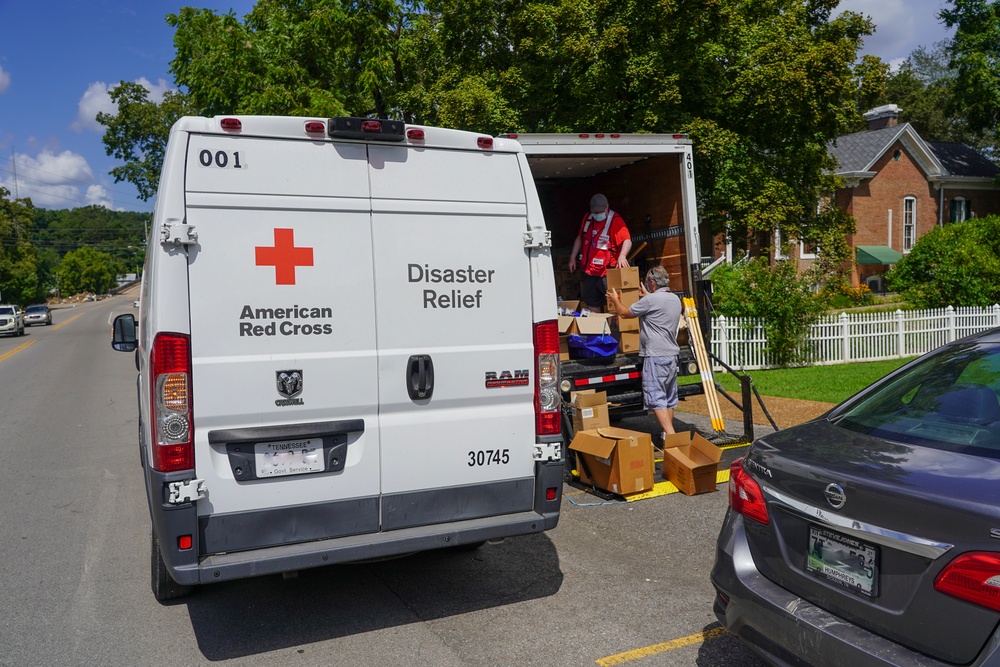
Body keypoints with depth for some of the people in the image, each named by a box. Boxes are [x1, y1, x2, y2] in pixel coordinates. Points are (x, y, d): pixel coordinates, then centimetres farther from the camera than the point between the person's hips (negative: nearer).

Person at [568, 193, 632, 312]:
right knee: (591, 302, 13)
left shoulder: (615, 220, -10)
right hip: (589, 270, 7)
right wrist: (573, 257, 17)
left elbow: (627, 240, -22)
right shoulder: (587, 219, 9)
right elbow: (579, 239, 21)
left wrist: (622, 255, -40)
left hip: (607, 271, -7)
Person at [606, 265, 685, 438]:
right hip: (672, 354, 9)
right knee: (669, 397, 15)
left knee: (656, 399, -8)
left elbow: (624, 313, -1)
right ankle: (667, 432, 24)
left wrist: (615, 300, 18)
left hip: (655, 356, -9)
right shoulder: (675, 299, 11)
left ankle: (670, 435, -15)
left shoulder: (650, 300, -13)